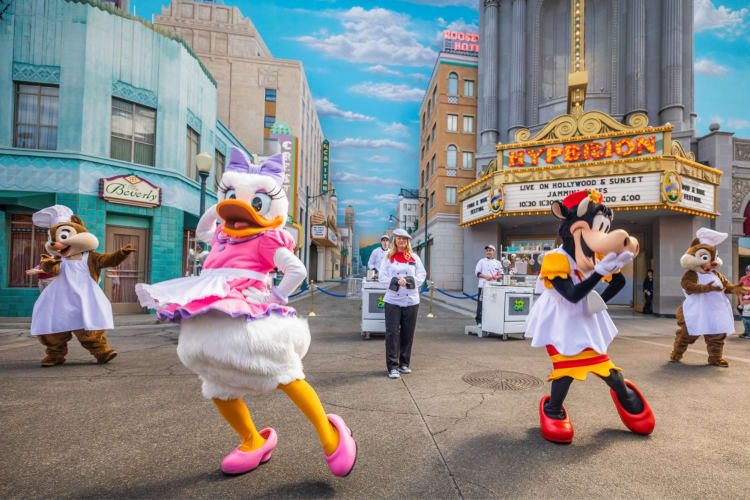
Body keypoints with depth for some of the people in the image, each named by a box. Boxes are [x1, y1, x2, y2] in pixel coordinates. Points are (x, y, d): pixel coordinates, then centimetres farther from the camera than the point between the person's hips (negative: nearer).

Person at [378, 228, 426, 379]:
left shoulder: (414, 257, 10)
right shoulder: (388, 257, 7)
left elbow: (422, 275, 5)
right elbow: (382, 276, 1)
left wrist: (408, 281, -11)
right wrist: (396, 281, -15)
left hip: (411, 300, 2)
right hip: (393, 300, -2)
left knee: (408, 333, 7)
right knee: (392, 333, -5)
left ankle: (404, 363, 21)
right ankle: (392, 367, 1)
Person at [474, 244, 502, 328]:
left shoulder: (497, 263, 12)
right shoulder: (482, 261, 3)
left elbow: (501, 274, 14)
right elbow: (477, 273, -1)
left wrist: (496, 276, -8)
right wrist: (485, 277, -15)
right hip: (483, 286, -3)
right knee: (481, 303, -4)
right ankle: (479, 321, 5)